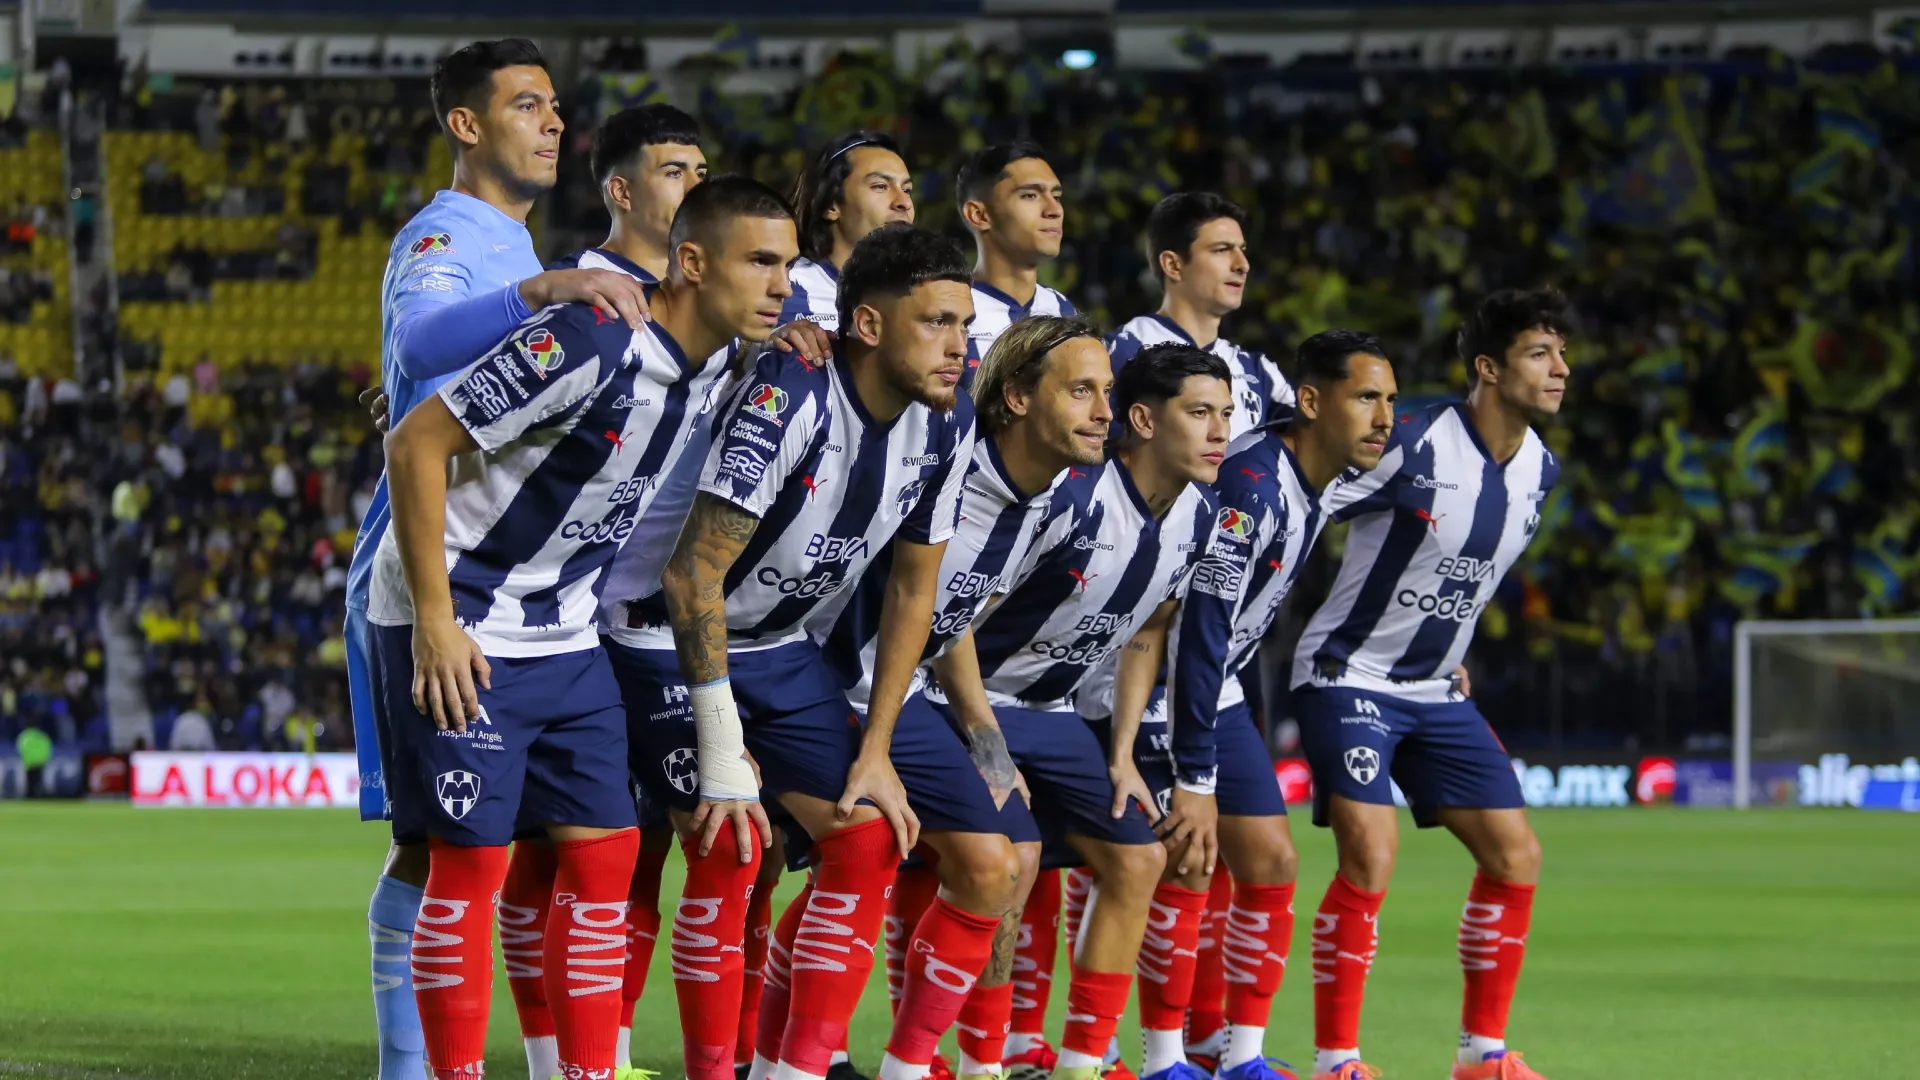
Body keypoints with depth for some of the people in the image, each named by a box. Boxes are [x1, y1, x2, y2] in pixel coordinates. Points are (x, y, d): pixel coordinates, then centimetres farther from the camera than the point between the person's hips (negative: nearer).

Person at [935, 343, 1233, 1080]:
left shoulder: (1194, 520, -2)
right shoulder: (1068, 497, -27)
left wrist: (1121, 757, 7)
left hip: (1058, 714, 8)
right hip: (977, 702, -8)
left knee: (1137, 861, 4)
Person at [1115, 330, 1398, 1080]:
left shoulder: (1315, 484, 2)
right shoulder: (1252, 482, -27)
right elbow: (1200, 632, -29)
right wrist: (1195, 781, -29)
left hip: (1218, 691, 9)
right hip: (1162, 688, -9)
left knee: (1272, 867, 6)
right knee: (1187, 869, -13)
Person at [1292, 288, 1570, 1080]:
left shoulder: (1539, 469, 3)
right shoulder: (1412, 447, -21)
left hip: (1436, 691, 8)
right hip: (1348, 678, -8)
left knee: (1515, 856, 0)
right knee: (1370, 857, -21)